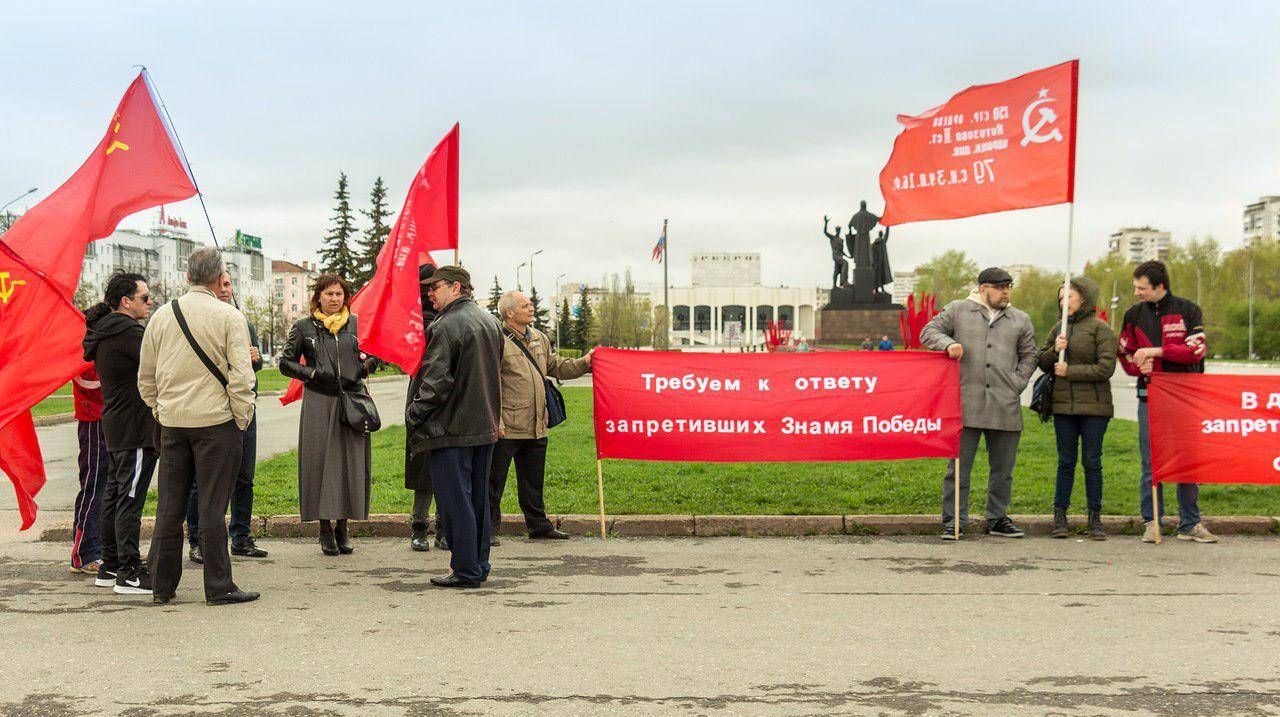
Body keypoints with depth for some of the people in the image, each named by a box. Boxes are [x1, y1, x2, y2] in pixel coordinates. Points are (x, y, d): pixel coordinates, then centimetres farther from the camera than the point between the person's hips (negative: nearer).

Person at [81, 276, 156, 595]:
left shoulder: (103, 331, 15)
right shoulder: (127, 331, -16)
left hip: (114, 426, 10)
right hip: (135, 428, -10)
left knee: (114, 494, 14)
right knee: (130, 499, -8)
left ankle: (109, 567, 22)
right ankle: (129, 574, -6)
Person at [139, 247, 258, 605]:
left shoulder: (161, 315, 8)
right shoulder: (229, 317, -8)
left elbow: (146, 377, 13)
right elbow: (240, 375, -12)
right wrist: (243, 418, -1)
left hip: (171, 422, 5)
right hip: (216, 421, -5)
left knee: (169, 506, 11)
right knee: (212, 507, -1)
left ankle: (162, 585, 18)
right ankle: (219, 587, 5)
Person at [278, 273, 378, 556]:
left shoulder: (357, 323, 10)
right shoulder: (303, 326, 5)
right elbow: (285, 362, 7)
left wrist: (364, 367, 0)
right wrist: (312, 374, -8)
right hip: (319, 403, -2)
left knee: (351, 463, 1)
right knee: (321, 461, -3)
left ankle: (343, 526, 12)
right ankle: (325, 528, 6)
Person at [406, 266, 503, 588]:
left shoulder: (446, 326, -15)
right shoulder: (489, 321, 12)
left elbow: (436, 381, -18)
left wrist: (413, 416, -7)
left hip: (451, 428, -9)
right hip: (485, 427, 9)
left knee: (456, 502, -2)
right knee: (479, 499, 14)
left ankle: (466, 571, 2)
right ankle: (479, 566, 22)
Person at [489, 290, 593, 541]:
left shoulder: (540, 339, 15)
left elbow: (557, 367, 23)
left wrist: (583, 363, 6)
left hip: (536, 426, 7)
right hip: (507, 427, -7)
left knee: (533, 482, 17)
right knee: (494, 481, 3)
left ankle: (539, 526, 27)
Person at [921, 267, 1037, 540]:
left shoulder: (1021, 320, 15)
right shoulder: (958, 310, 8)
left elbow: (1029, 356, 20)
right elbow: (929, 332, 10)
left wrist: (1017, 383, 6)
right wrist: (948, 343, -10)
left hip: (1005, 407, 3)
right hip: (966, 404, -3)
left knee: (1003, 469, 10)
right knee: (959, 466, -1)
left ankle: (998, 519, 23)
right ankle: (953, 522, 6)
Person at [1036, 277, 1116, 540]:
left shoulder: (1101, 329, -4)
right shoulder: (1058, 328, 12)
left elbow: (1106, 368, -13)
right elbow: (1042, 363, 13)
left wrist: (1069, 371, -12)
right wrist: (1055, 351, -7)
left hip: (1094, 407, -4)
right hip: (1063, 405, 4)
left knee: (1092, 461, 2)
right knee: (1066, 461, 8)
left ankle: (1095, 518, 10)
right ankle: (1060, 514, 13)